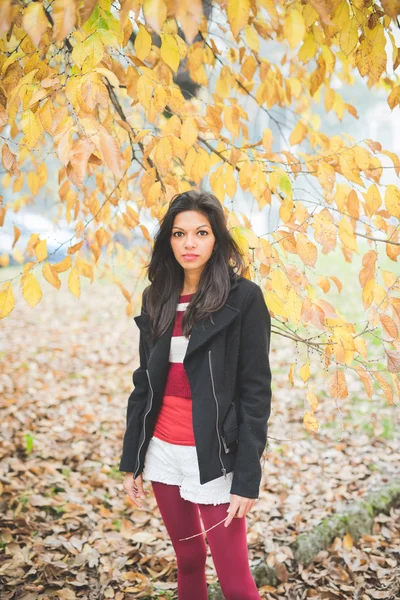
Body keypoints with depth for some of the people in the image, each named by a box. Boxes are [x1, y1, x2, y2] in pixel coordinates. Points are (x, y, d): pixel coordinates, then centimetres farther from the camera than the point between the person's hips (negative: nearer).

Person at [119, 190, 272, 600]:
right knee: (187, 558, 17)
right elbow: (144, 384, 9)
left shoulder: (243, 297, -10)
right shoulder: (157, 298, 5)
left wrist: (247, 479, -15)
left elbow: (256, 393, -11)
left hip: (212, 456, -5)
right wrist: (131, 460, 8)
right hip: (162, 452, 5)